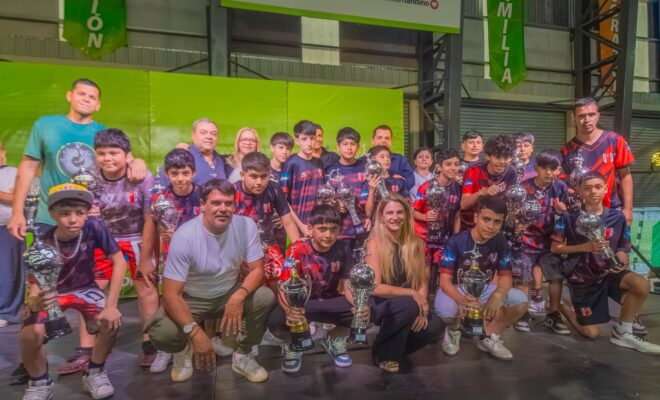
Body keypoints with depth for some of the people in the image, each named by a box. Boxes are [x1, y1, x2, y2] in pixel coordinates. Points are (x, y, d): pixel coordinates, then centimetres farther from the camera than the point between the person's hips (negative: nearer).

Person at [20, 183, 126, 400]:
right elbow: (34, 292, -27)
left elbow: (119, 261, -21)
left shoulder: (94, 227, -26)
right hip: (50, 292, 0)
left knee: (111, 322, -25)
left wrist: (111, 305, -26)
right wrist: (35, 303, -53)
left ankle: (94, 373, 5)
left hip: (84, 288, 1)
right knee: (30, 334, -27)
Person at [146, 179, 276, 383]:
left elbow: (257, 270, -13)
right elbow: (171, 294, -25)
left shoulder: (246, 225, -18)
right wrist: (195, 332, -38)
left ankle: (242, 356, 2)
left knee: (266, 298, -25)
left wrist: (239, 296, -35)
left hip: (229, 294, 3)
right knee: (161, 333, -29)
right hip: (191, 300, -2)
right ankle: (184, 350, 11)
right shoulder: (184, 236, -26)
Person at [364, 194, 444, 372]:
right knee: (409, 305, -33)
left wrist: (421, 308, -16)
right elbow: (375, 288, -19)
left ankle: (397, 347, 8)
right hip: (379, 305, -4)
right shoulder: (375, 243, -14)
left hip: (408, 305, 5)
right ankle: (383, 353, -8)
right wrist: (411, 294, -21)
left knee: (435, 327, -21)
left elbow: (423, 281, 0)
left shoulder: (415, 241, 0)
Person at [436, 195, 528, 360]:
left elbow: (505, 277, -8)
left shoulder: (501, 243, -8)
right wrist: (461, 299, -48)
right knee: (446, 312, -36)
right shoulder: (456, 241, -21)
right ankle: (454, 331, 5)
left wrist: (497, 295, -34)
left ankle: (489, 336, 4)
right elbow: (445, 280, -25)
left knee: (521, 301, -18)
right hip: (457, 289, -4)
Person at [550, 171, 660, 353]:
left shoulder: (617, 217, -3)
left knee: (641, 284, -30)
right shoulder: (570, 217, -10)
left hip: (608, 272, 3)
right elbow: (555, 248, -8)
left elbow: (623, 249, 5)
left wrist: (621, 258, -18)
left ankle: (622, 332, -6)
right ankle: (562, 308, 32)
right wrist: (585, 246, -19)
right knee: (591, 333, 0)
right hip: (582, 278, -2)